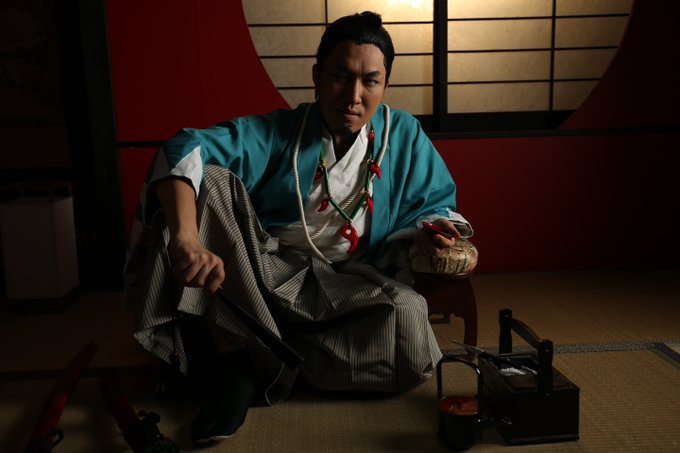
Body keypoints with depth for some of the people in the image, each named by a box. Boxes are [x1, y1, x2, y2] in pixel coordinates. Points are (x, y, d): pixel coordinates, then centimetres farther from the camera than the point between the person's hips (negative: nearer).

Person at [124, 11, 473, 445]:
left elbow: (434, 206, 9)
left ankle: (260, 364, -13)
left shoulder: (404, 136, 1)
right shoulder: (276, 133, -8)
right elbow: (185, 151, -22)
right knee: (208, 180, -23)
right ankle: (233, 348, -22)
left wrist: (425, 234, -18)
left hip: (341, 287, 1)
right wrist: (186, 240, -42)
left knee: (408, 319, -30)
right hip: (256, 273, -1)